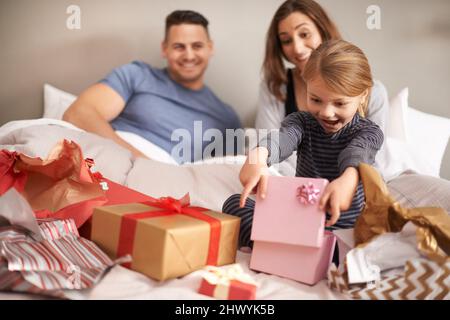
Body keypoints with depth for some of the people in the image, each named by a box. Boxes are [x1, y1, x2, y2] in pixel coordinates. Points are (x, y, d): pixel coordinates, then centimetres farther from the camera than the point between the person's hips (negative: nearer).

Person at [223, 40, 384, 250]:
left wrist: (348, 179, -58)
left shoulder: (368, 132, -6)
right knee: (234, 203, -12)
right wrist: (258, 157, -52)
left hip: (343, 228, -2)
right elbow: (282, 138, -26)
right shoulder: (302, 121, 0)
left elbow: (356, 153, -32)